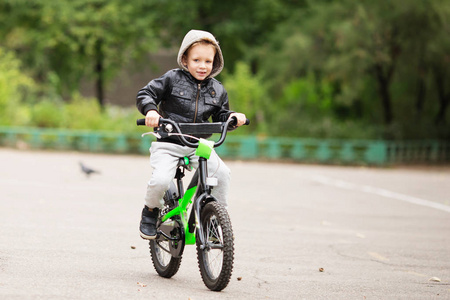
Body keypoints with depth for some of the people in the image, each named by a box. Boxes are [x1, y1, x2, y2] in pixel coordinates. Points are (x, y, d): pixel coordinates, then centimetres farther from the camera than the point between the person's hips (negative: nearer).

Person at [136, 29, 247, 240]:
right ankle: (150, 211, 7)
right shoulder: (172, 79, -4)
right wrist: (150, 110, -24)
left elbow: (220, 117, 16)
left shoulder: (217, 90, 9)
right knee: (161, 180, -26)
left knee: (222, 172, -19)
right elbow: (145, 94, -4)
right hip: (168, 143, -3)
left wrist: (232, 117, -6)